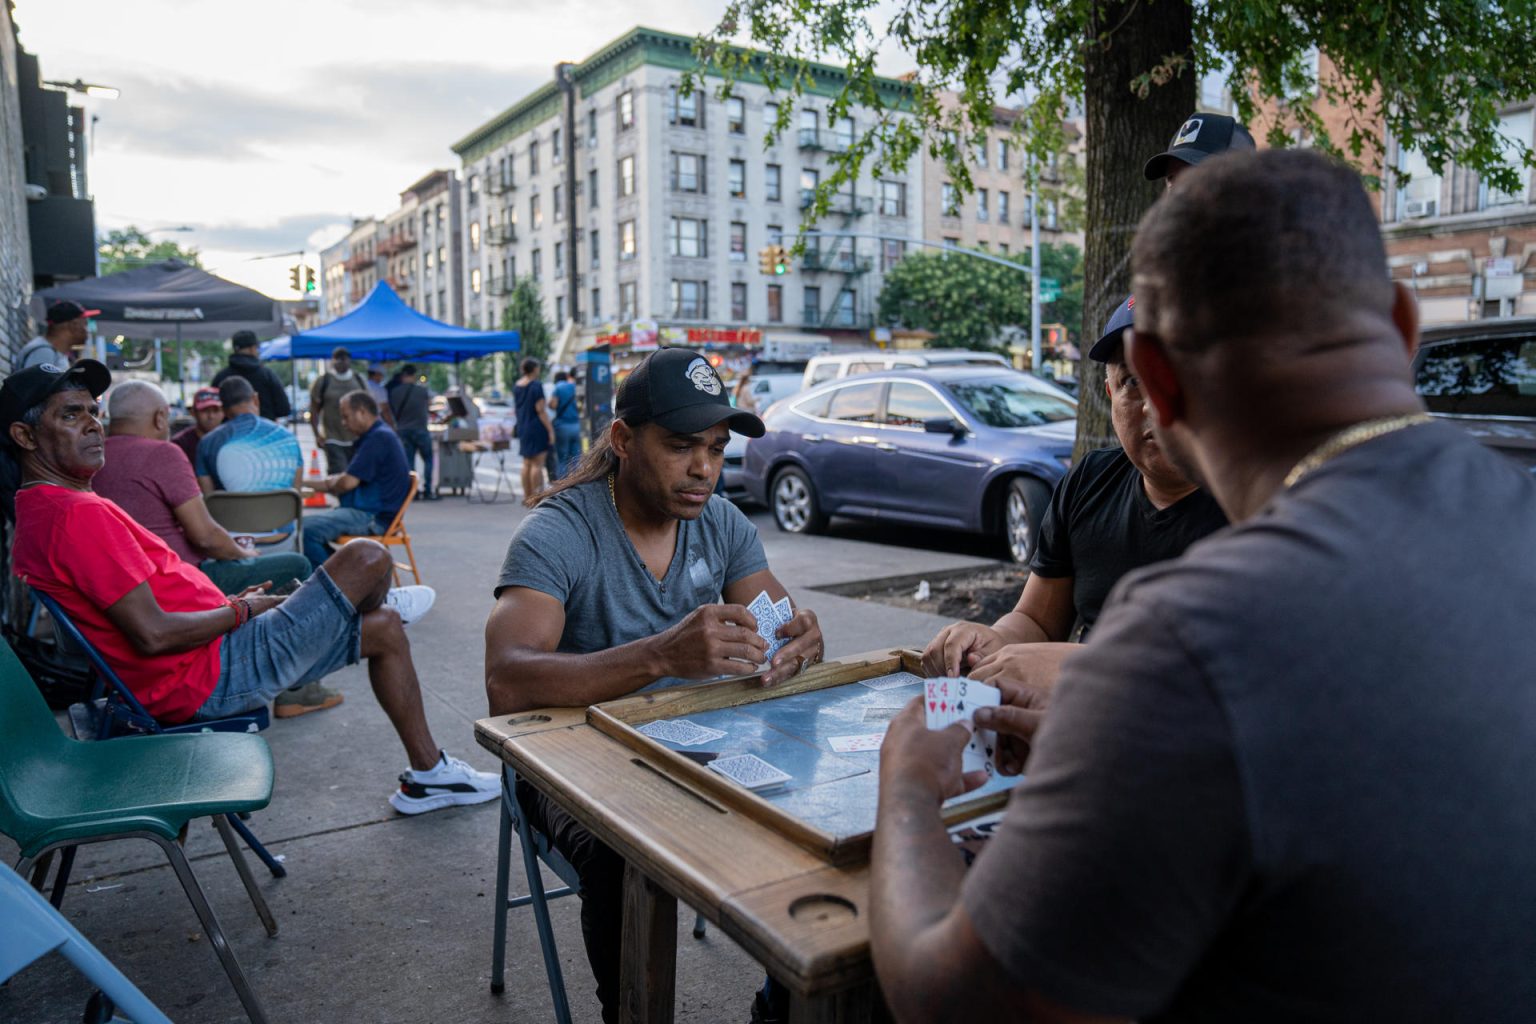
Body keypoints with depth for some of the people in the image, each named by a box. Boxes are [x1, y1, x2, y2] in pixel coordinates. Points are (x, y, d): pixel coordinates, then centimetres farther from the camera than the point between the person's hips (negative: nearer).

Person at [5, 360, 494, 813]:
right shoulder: (79, 514, -23)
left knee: (385, 627, 16)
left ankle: (427, 774, 23)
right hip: (212, 678, -11)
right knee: (367, 558, -12)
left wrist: (228, 603, 12)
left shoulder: (36, 511, 12)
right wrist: (241, 611, -10)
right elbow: (152, 635, -26)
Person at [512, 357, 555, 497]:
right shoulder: (536, 385, -14)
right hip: (537, 428, -8)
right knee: (537, 463, -6)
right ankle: (536, 496, -8)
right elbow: (541, 410, -17)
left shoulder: (516, 386, 10)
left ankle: (527, 495, 16)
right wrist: (550, 430, -16)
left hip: (522, 427, 8)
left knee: (527, 463, 13)